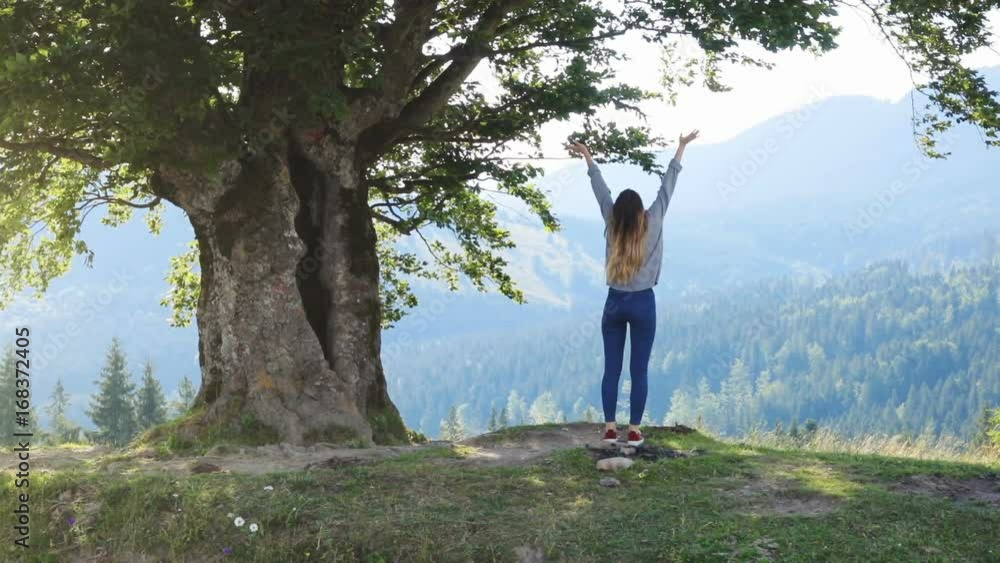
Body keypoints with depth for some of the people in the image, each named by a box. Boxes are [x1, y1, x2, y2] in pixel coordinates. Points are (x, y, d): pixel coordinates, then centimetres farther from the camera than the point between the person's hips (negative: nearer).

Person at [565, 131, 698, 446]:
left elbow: (600, 189, 6)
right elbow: (667, 185, -2)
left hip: (615, 304, 2)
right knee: (639, 371, 1)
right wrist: (681, 149, 5)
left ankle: (610, 429, 5)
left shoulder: (612, 225, -5)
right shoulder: (653, 224, -9)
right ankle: (634, 431, 2)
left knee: (611, 368, 6)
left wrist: (588, 157, 17)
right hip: (643, 304, -2)